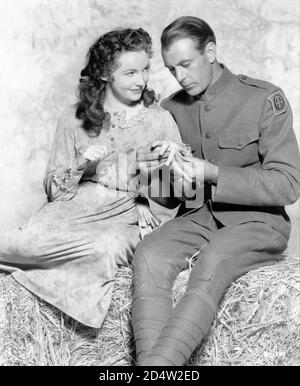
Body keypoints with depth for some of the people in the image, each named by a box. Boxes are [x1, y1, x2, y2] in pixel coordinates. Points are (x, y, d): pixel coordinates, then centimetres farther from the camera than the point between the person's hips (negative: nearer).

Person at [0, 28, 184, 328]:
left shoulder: (161, 120, 7)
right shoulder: (75, 118, 9)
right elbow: (54, 189, 8)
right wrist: (81, 165, -11)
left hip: (131, 216, 1)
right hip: (77, 206, 0)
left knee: (107, 247, -35)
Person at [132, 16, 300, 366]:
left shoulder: (264, 99, -5)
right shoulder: (172, 108, 10)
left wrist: (213, 174, -20)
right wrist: (153, 170, -7)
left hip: (256, 220, -4)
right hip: (197, 217, 4)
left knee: (212, 263, -36)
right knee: (148, 255, -28)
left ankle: (157, 363, -40)